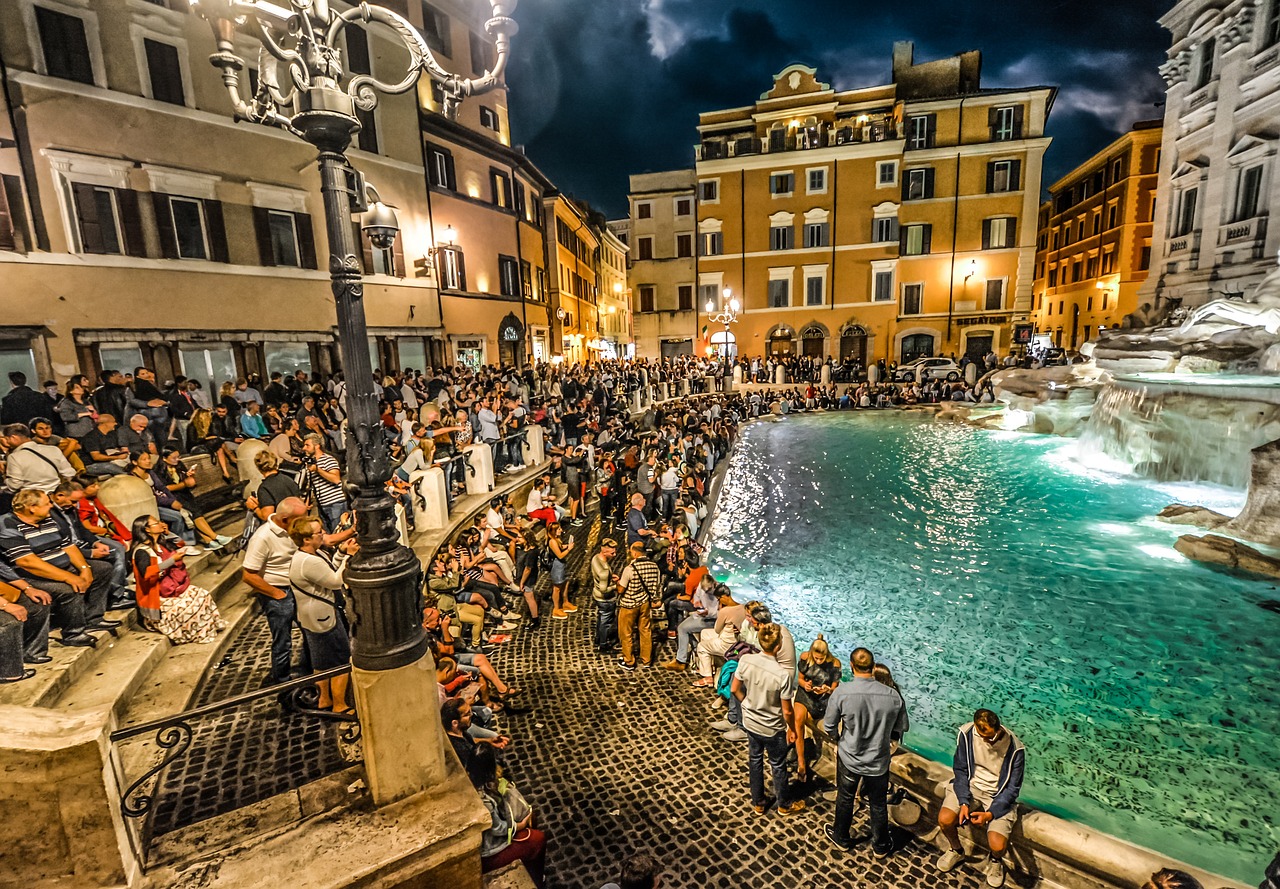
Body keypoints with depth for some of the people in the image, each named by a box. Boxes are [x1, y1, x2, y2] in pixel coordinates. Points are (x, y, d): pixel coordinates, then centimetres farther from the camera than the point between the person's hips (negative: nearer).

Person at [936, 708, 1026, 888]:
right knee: (945, 820, -21)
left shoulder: (1015, 749, -22)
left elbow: (1012, 788, -11)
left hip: (999, 795, -1)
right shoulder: (966, 733, -18)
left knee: (997, 845, -20)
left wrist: (991, 813, -19)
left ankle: (995, 860, 21)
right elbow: (961, 770, -6)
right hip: (970, 786, 1)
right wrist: (964, 802, -18)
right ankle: (956, 851, 16)